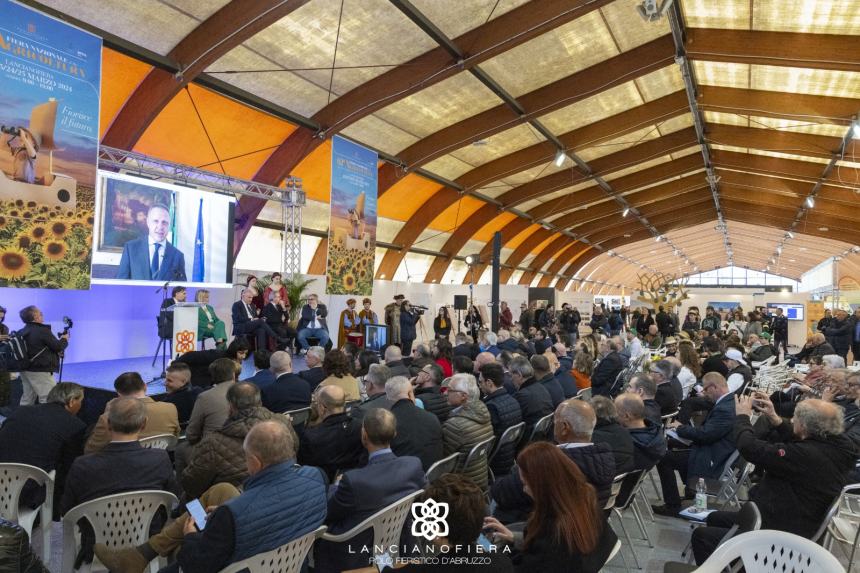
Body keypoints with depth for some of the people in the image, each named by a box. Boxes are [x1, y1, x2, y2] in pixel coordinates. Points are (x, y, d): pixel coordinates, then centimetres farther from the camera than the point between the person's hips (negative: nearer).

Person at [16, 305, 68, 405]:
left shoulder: (21, 332, 8)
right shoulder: (42, 330, -16)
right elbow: (58, 347, -12)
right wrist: (64, 339, 8)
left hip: (25, 370, 9)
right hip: (40, 371, -9)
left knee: (27, 399, 15)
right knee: (49, 400, -7)